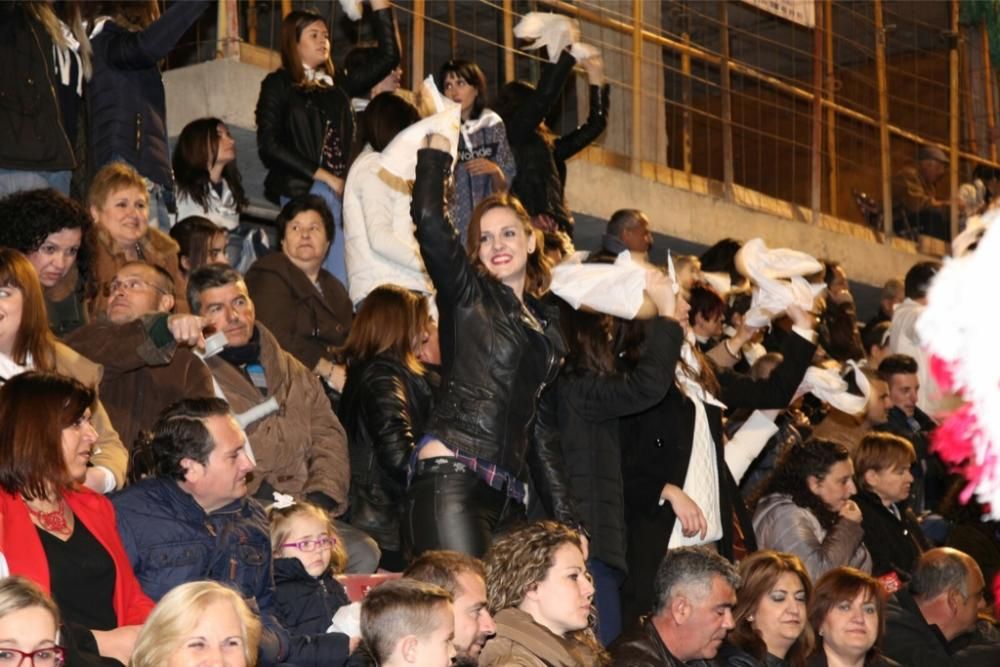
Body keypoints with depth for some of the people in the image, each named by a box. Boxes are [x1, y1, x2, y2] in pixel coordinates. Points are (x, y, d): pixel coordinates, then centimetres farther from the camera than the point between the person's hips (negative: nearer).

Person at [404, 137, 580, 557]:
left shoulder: (546, 325, 23)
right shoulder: (466, 297, 7)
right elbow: (430, 222, -12)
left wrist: (566, 518, 21)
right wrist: (437, 147, 1)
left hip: (507, 496, 6)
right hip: (452, 478, -6)